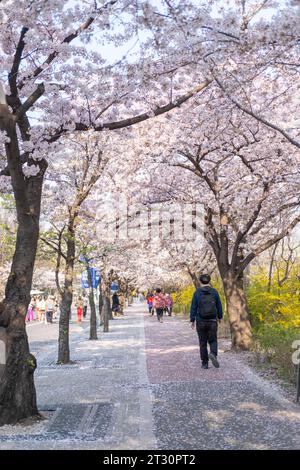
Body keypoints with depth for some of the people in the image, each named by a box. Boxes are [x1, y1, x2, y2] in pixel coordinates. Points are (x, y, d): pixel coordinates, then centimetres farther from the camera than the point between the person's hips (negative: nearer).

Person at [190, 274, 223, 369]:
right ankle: (213, 354, -17)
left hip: (201, 322, -1)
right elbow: (219, 306, 5)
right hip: (212, 321, 1)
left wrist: (192, 320, 1)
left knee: (203, 343, 9)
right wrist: (220, 317, 19)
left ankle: (205, 363, 10)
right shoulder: (214, 292, -1)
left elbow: (193, 307, -6)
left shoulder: (197, 293, -5)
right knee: (213, 341, 12)